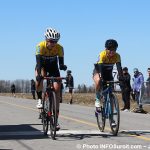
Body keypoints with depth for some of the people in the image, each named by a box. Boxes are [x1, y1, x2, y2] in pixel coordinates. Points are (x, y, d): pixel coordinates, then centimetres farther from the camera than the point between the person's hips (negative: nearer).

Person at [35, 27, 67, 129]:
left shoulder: (59, 48, -24)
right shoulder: (40, 46, -29)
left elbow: (61, 63, -27)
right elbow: (38, 62, -40)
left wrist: (63, 66, -48)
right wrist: (39, 74, -54)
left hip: (53, 66, 1)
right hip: (42, 66, -1)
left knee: (57, 89, -13)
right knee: (39, 78, -37)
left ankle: (56, 117, -8)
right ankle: (39, 99, -16)